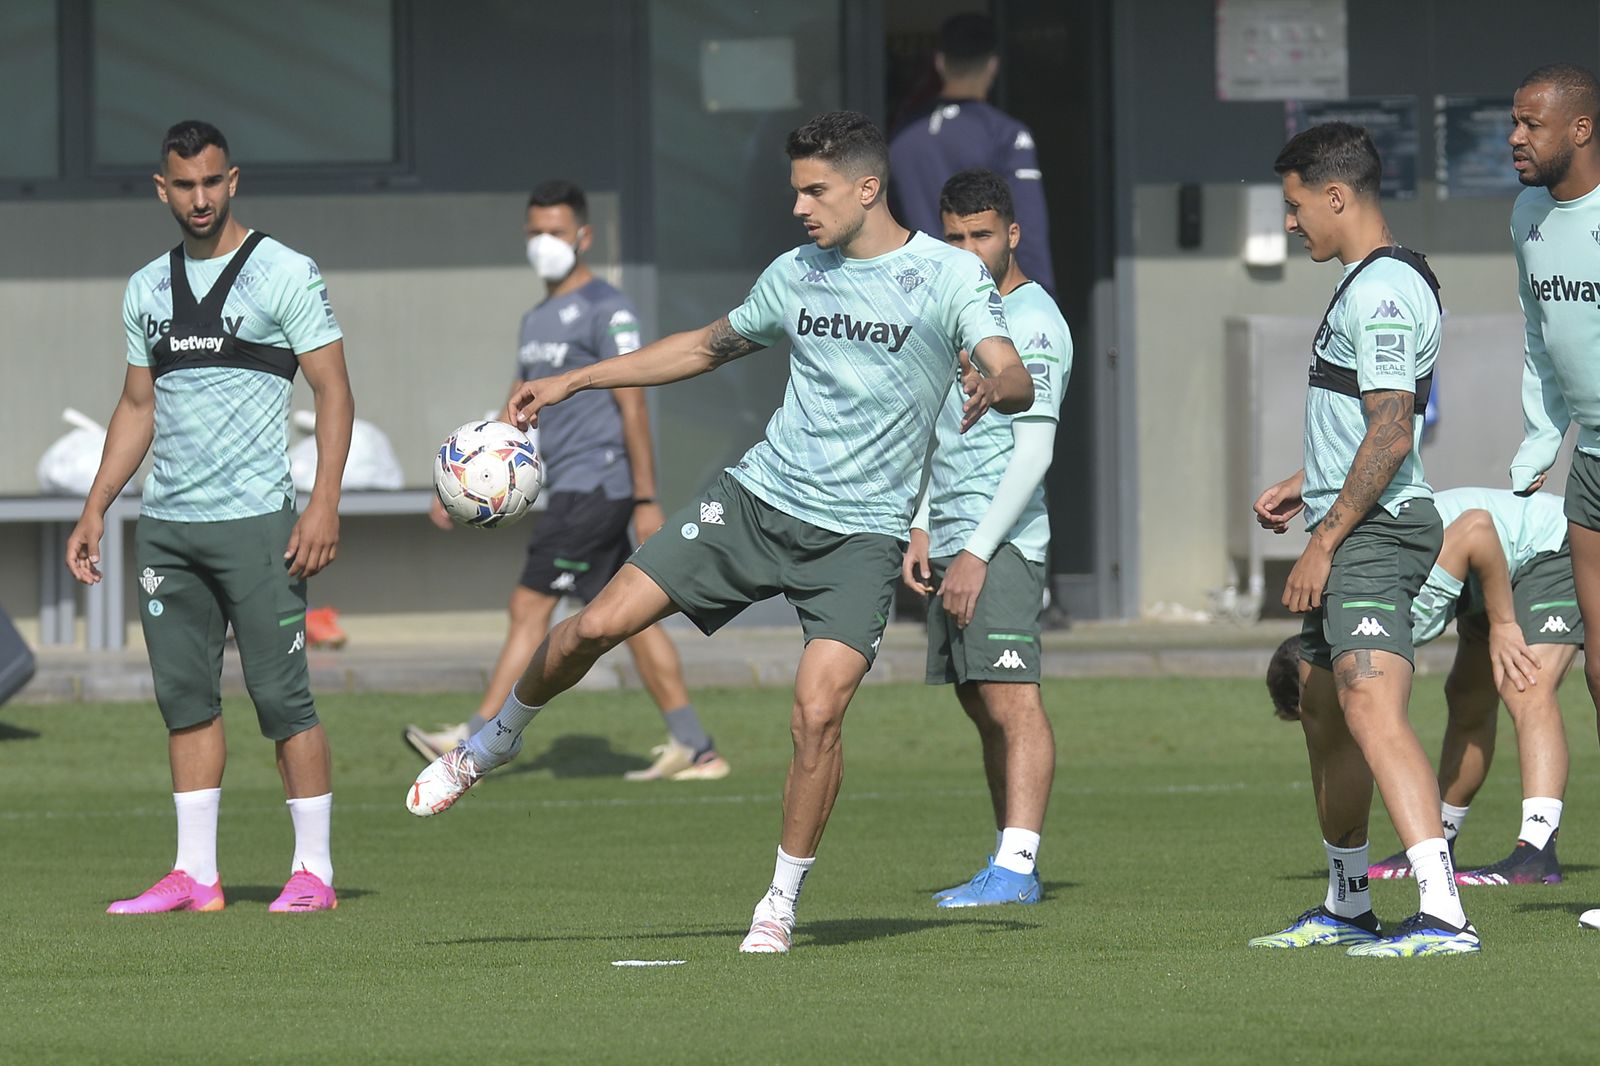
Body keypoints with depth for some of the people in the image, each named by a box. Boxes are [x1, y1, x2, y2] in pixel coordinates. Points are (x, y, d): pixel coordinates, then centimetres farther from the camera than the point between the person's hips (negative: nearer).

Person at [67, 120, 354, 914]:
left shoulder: (285, 274, -2)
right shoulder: (147, 289, 15)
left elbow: (333, 390, -6)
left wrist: (325, 503, -15)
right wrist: (95, 508, 15)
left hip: (255, 520, -6)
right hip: (165, 523, 6)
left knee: (280, 694, -6)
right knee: (184, 694, 5)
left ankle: (313, 871, -1)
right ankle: (195, 875, 8)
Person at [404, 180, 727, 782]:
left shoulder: (605, 311, -9)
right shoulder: (537, 320, 19)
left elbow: (632, 406, -14)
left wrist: (646, 500, -18)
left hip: (592, 485, -9)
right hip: (567, 487, 9)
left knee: (530, 607, -10)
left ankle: (475, 744, -10)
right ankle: (695, 750, 9)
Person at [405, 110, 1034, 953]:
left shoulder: (950, 276, -6)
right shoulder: (795, 274, 9)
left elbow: (1017, 380, -17)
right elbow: (708, 347, 24)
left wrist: (993, 388, -43)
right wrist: (571, 383, 22)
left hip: (859, 535, -4)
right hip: (757, 498, 4)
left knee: (816, 714, -19)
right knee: (597, 625, -4)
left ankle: (780, 907, 0)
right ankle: (494, 743, 24)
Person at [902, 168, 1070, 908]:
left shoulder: (1034, 324, -9)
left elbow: (1034, 452, -15)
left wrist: (978, 551, -19)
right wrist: (922, 531, 15)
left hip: (1003, 542, -9)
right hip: (952, 541, 9)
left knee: (1010, 700, -14)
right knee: (981, 706, 8)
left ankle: (1015, 866, -19)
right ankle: (1011, 865, 11)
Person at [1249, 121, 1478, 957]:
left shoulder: (1383, 291, -16)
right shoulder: (1371, 284, 18)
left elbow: (1391, 430, -23)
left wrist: (1325, 540, -21)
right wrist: (1306, 484, 28)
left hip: (1372, 533, -11)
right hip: (1355, 533, 11)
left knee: (1371, 707, -23)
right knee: (1321, 710, 20)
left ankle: (1443, 915, -34)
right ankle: (1346, 907, 34)